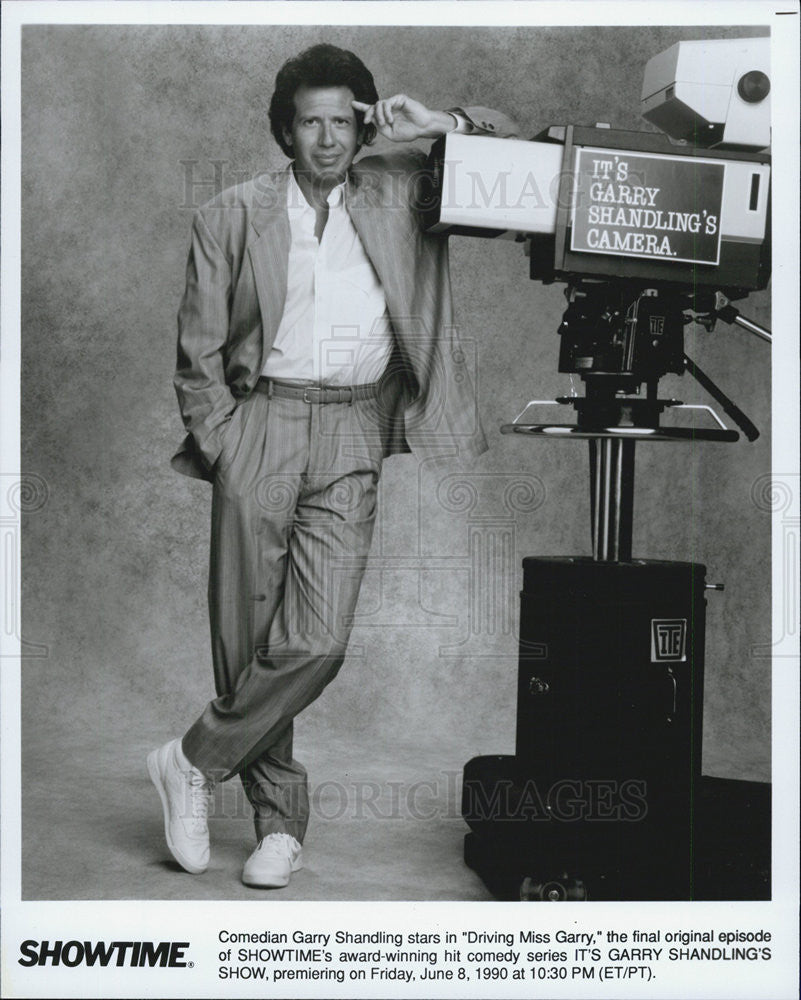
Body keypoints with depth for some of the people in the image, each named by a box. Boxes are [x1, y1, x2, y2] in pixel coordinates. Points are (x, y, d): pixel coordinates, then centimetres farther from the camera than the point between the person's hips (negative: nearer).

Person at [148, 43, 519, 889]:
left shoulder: (399, 192, 12)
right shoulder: (231, 217, 9)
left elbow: (513, 146, 19)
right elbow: (198, 354, 9)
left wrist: (440, 122, 1)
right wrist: (224, 445, -1)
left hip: (353, 435, 0)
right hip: (260, 421, 0)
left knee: (318, 639, -12)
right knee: (247, 634, 1)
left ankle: (195, 761, 9)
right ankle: (280, 820, 17)